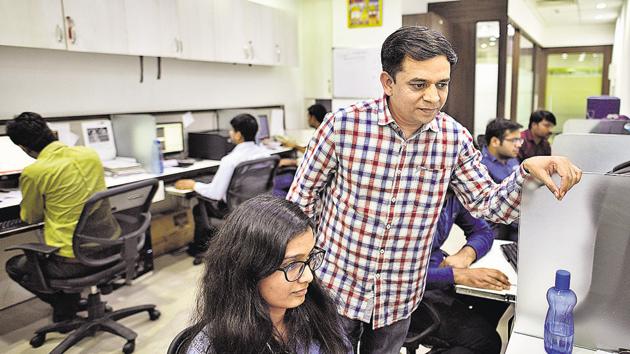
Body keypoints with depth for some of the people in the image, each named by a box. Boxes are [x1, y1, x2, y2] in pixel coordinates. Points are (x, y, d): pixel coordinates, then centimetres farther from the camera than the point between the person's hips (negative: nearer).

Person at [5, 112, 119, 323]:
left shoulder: (33, 173, -14)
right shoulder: (90, 153, 0)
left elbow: (31, 217, 5)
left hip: (74, 261, -6)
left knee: (14, 266, 24)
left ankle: (65, 308, 17)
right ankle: (70, 302, 33)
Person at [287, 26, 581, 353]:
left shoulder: (454, 138, -7)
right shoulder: (343, 125, -18)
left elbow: (490, 206, -2)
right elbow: (301, 198, -6)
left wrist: (527, 171, -20)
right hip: (337, 288, -2)